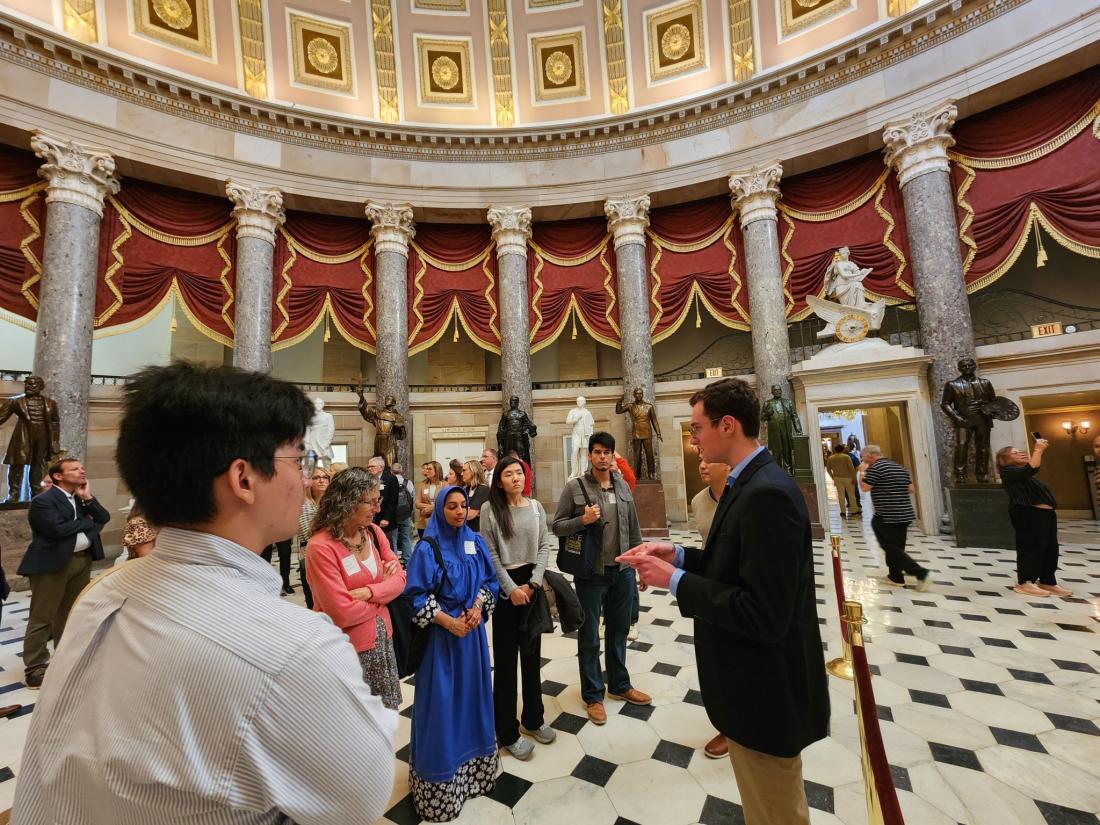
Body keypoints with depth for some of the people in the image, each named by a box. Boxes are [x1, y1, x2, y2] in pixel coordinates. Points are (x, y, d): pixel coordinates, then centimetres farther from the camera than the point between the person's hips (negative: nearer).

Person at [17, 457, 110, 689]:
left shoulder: (82, 497, 11)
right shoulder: (43, 501, -11)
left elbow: (104, 519, 5)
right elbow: (58, 529, -22)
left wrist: (88, 499, -6)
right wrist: (88, 522, -8)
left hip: (83, 560, 7)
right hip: (52, 564, -7)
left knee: (71, 613, 17)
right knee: (42, 617, 2)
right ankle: (35, 668, 13)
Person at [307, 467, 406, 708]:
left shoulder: (373, 532, -2)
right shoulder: (321, 547, -22)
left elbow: (399, 578, 0)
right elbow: (342, 614, -23)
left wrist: (369, 592, -18)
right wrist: (383, 590, -9)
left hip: (382, 638, 6)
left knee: (384, 713, 18)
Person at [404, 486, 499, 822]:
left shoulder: (476, 542, 0)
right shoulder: (427, 547, -14)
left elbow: (489, 580, 6)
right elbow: (417, 594, -13)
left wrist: (478, 608, -11)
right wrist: (448, 621, -18)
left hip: (472, 629, 5)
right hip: (441, 632, -5)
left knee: (472, 694, 17)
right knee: (442, 702, 6)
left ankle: (473, 765, 39)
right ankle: (441, 778, 26)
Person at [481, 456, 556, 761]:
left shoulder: (536, 507, 2)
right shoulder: (490, 509, -8)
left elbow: (545, 545, 1)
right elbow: (490, 555, -9)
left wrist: (533, 582, -9)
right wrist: (511, 588, -12)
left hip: (532, 584, 4)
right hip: (505, 588, -4)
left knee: (532, 653, 17)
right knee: (506, 658, 7)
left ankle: (533, 719, 36)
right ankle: (508, 732, 24)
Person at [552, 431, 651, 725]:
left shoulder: (623, 487, 4)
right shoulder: (575, 486, -10)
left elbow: (634, 530, 10)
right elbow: (557, 526, -6)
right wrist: (582, 520, -23)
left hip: (623, 571, 4)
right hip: (591, 573, -4)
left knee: (619, 630, 20)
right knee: (590, 637, 11)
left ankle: (620, 685, 41)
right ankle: (593, 695, 30)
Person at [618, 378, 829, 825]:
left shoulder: (767, 493, -29)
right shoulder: (752, 483, 3)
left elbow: (764, 616, -30)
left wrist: (674, 580, -24)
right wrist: (679, 555, -2)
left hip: (764, 692, -9)